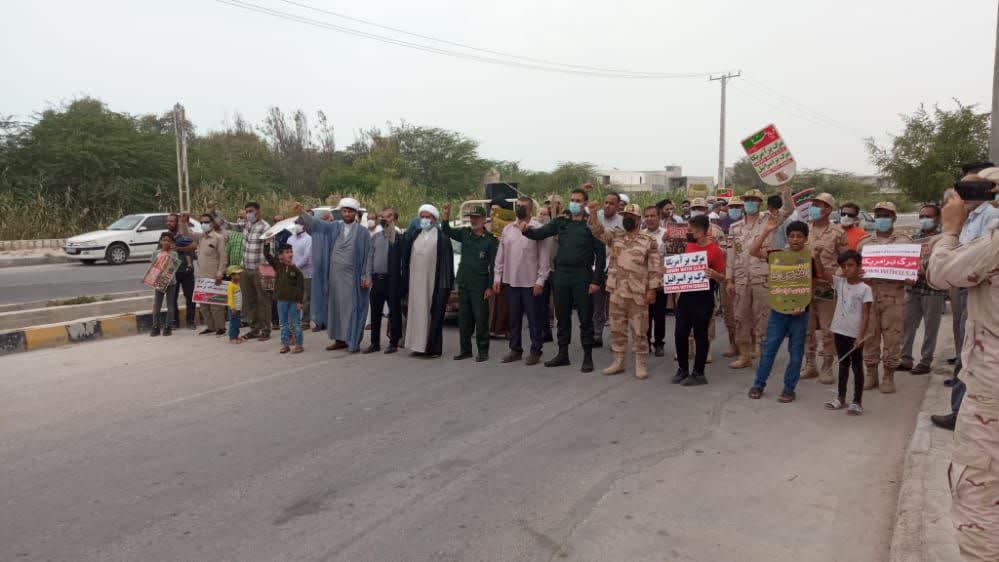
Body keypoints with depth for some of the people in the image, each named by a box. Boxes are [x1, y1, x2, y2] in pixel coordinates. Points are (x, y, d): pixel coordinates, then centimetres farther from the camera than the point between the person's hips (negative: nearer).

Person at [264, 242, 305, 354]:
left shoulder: (296, 270, -8)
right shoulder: (278, 265, 1)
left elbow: (301, 286, -8)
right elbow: (267, 255, 1)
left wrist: (300, 301, -12)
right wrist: (267, 243, -9)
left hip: (294, 301, -3)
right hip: (281, 300, 4)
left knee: (295, 323, 4)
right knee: (283, 323, 10)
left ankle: (299, 344, 13)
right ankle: (285, 344, 20)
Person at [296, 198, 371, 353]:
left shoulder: (362, 232, -1)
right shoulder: (334, 227, 7)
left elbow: (367, 256, -3)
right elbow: (316, 224, -4)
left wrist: (366, 277, -9)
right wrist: (302, 213, -21)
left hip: (352, 276, -4)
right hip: (334, 275, 4)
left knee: (352, 308, -1)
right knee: (336, 307, 8)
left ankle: (354, 341, 7)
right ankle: (340, 339, 17)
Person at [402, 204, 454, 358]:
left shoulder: (442, 237, -3)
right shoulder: (413, 235, 11)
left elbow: (447, 261, -6)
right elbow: (406, 257, 13)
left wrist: (447, 284, -11)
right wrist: (406, 280, 6)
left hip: (435, 282, -4)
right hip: (416, 282, 4)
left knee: (434, 314, -1)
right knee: (418, 312, 6)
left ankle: (434, 347, 5)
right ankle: (419, 345, 13)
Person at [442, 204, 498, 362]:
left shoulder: (490, 239, -7)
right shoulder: (465, 233, 8)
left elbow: (493, 265, -8)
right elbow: (447, 231, 6)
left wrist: (490, 287, -11)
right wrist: (446, 215, -11)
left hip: (480, 286, -5)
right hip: (463, 283, 5)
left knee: (481, 318, -2)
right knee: (463, 318, 11)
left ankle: (483, 351, 8)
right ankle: (465, 349, 22)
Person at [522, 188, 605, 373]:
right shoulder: (561, 222, 10)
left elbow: (600, 254, -4)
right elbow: (539, 234, 4)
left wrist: (596, 280, -11)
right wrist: (527, 230, -19)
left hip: (582, 276, -4)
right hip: (561, 275, 4)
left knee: (585, 318, 1)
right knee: (562, 316, 11)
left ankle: (587, 357, 11)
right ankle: (562, 354, 23)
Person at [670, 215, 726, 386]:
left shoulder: (715, 250, -9)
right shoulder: (689, 246, 10)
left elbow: (722, 277, -6)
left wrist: (713, 275, -26)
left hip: (704, 297, -6)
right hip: (685, 294, 6)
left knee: (700, 334, 3)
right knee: (680, 333, 6)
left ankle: (698, 373, 15)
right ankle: (682, 369, 22)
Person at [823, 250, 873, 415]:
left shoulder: (865, 289, -10)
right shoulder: (839, 282, 3)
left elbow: (866, 314, -12)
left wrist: (861, 336, -17)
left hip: (855, 334, -5)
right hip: (840, 331, 5)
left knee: (857, 366, 6)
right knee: (843, 364, 16)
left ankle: (857, 401, 13)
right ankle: (841, 398, 26)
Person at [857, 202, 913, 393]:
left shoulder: (904, 241, 6)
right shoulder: (864, 243, 13)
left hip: (893, 296, -2)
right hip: (869, 294, 2)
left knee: (892, 337, 0)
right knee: (869, 336, 5)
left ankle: (888, 376, 11)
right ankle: (871, 374, 16)